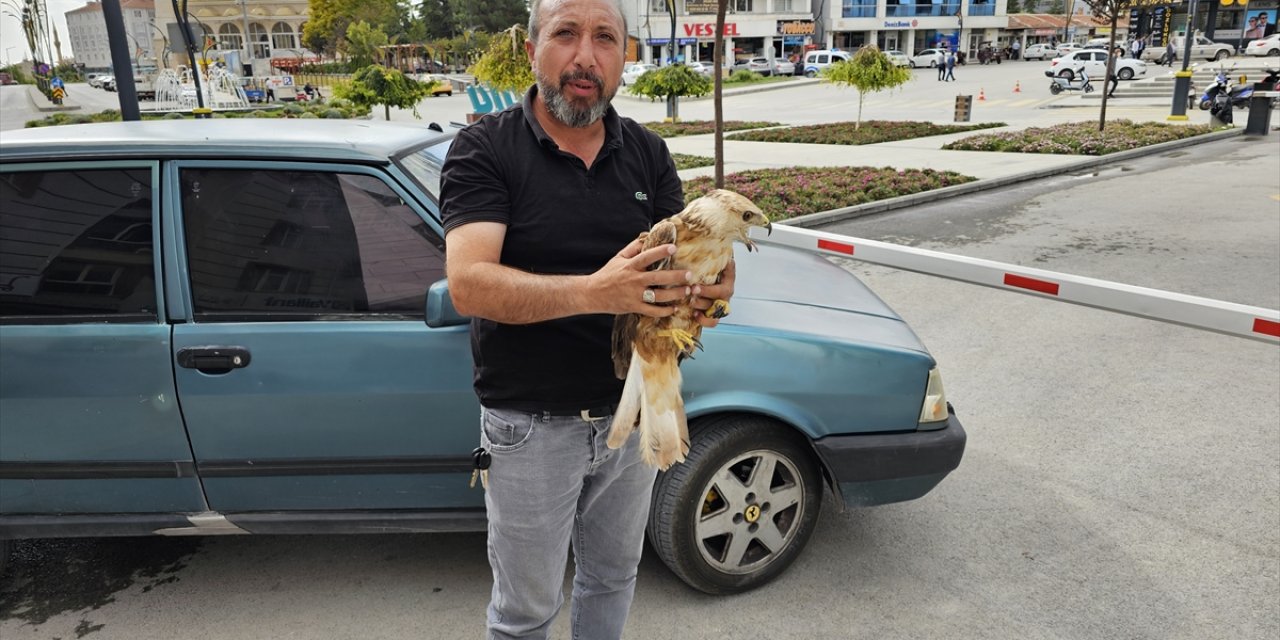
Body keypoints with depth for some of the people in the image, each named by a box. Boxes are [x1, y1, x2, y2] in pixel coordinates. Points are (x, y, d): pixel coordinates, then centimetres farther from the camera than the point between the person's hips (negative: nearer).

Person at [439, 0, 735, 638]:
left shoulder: (647, 152, 3)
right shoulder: (484, 149, -11)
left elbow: (689, 255, 0)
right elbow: (468, 285, -24)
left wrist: (708, 287, -26)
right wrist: (596, 291, -38)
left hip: (632, 413, 4)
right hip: (533, 425, -4)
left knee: (612, 578, 25)